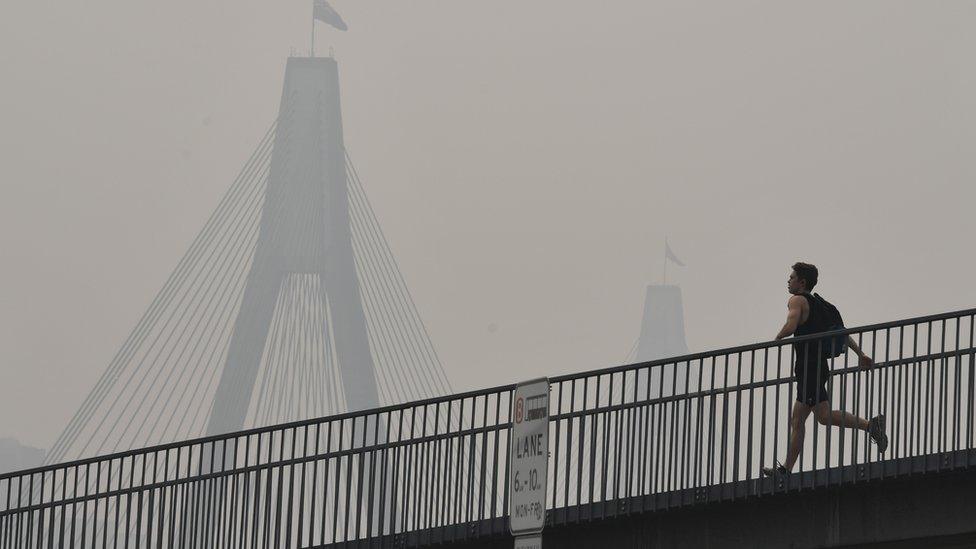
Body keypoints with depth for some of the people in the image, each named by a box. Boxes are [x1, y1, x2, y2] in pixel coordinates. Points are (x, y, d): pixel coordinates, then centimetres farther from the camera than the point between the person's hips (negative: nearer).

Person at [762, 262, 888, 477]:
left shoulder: (797, 301, -5)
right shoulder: (818, 305, 21)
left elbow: (791, 326, -23)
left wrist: (777, 338, -4)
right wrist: (860, 354, 18)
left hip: (808, 368, -10)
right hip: (819, 366, 10)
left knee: (824, 415, -17)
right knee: (797, 421, 12)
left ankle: (870, 425, -25)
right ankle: (786, 469, 15)